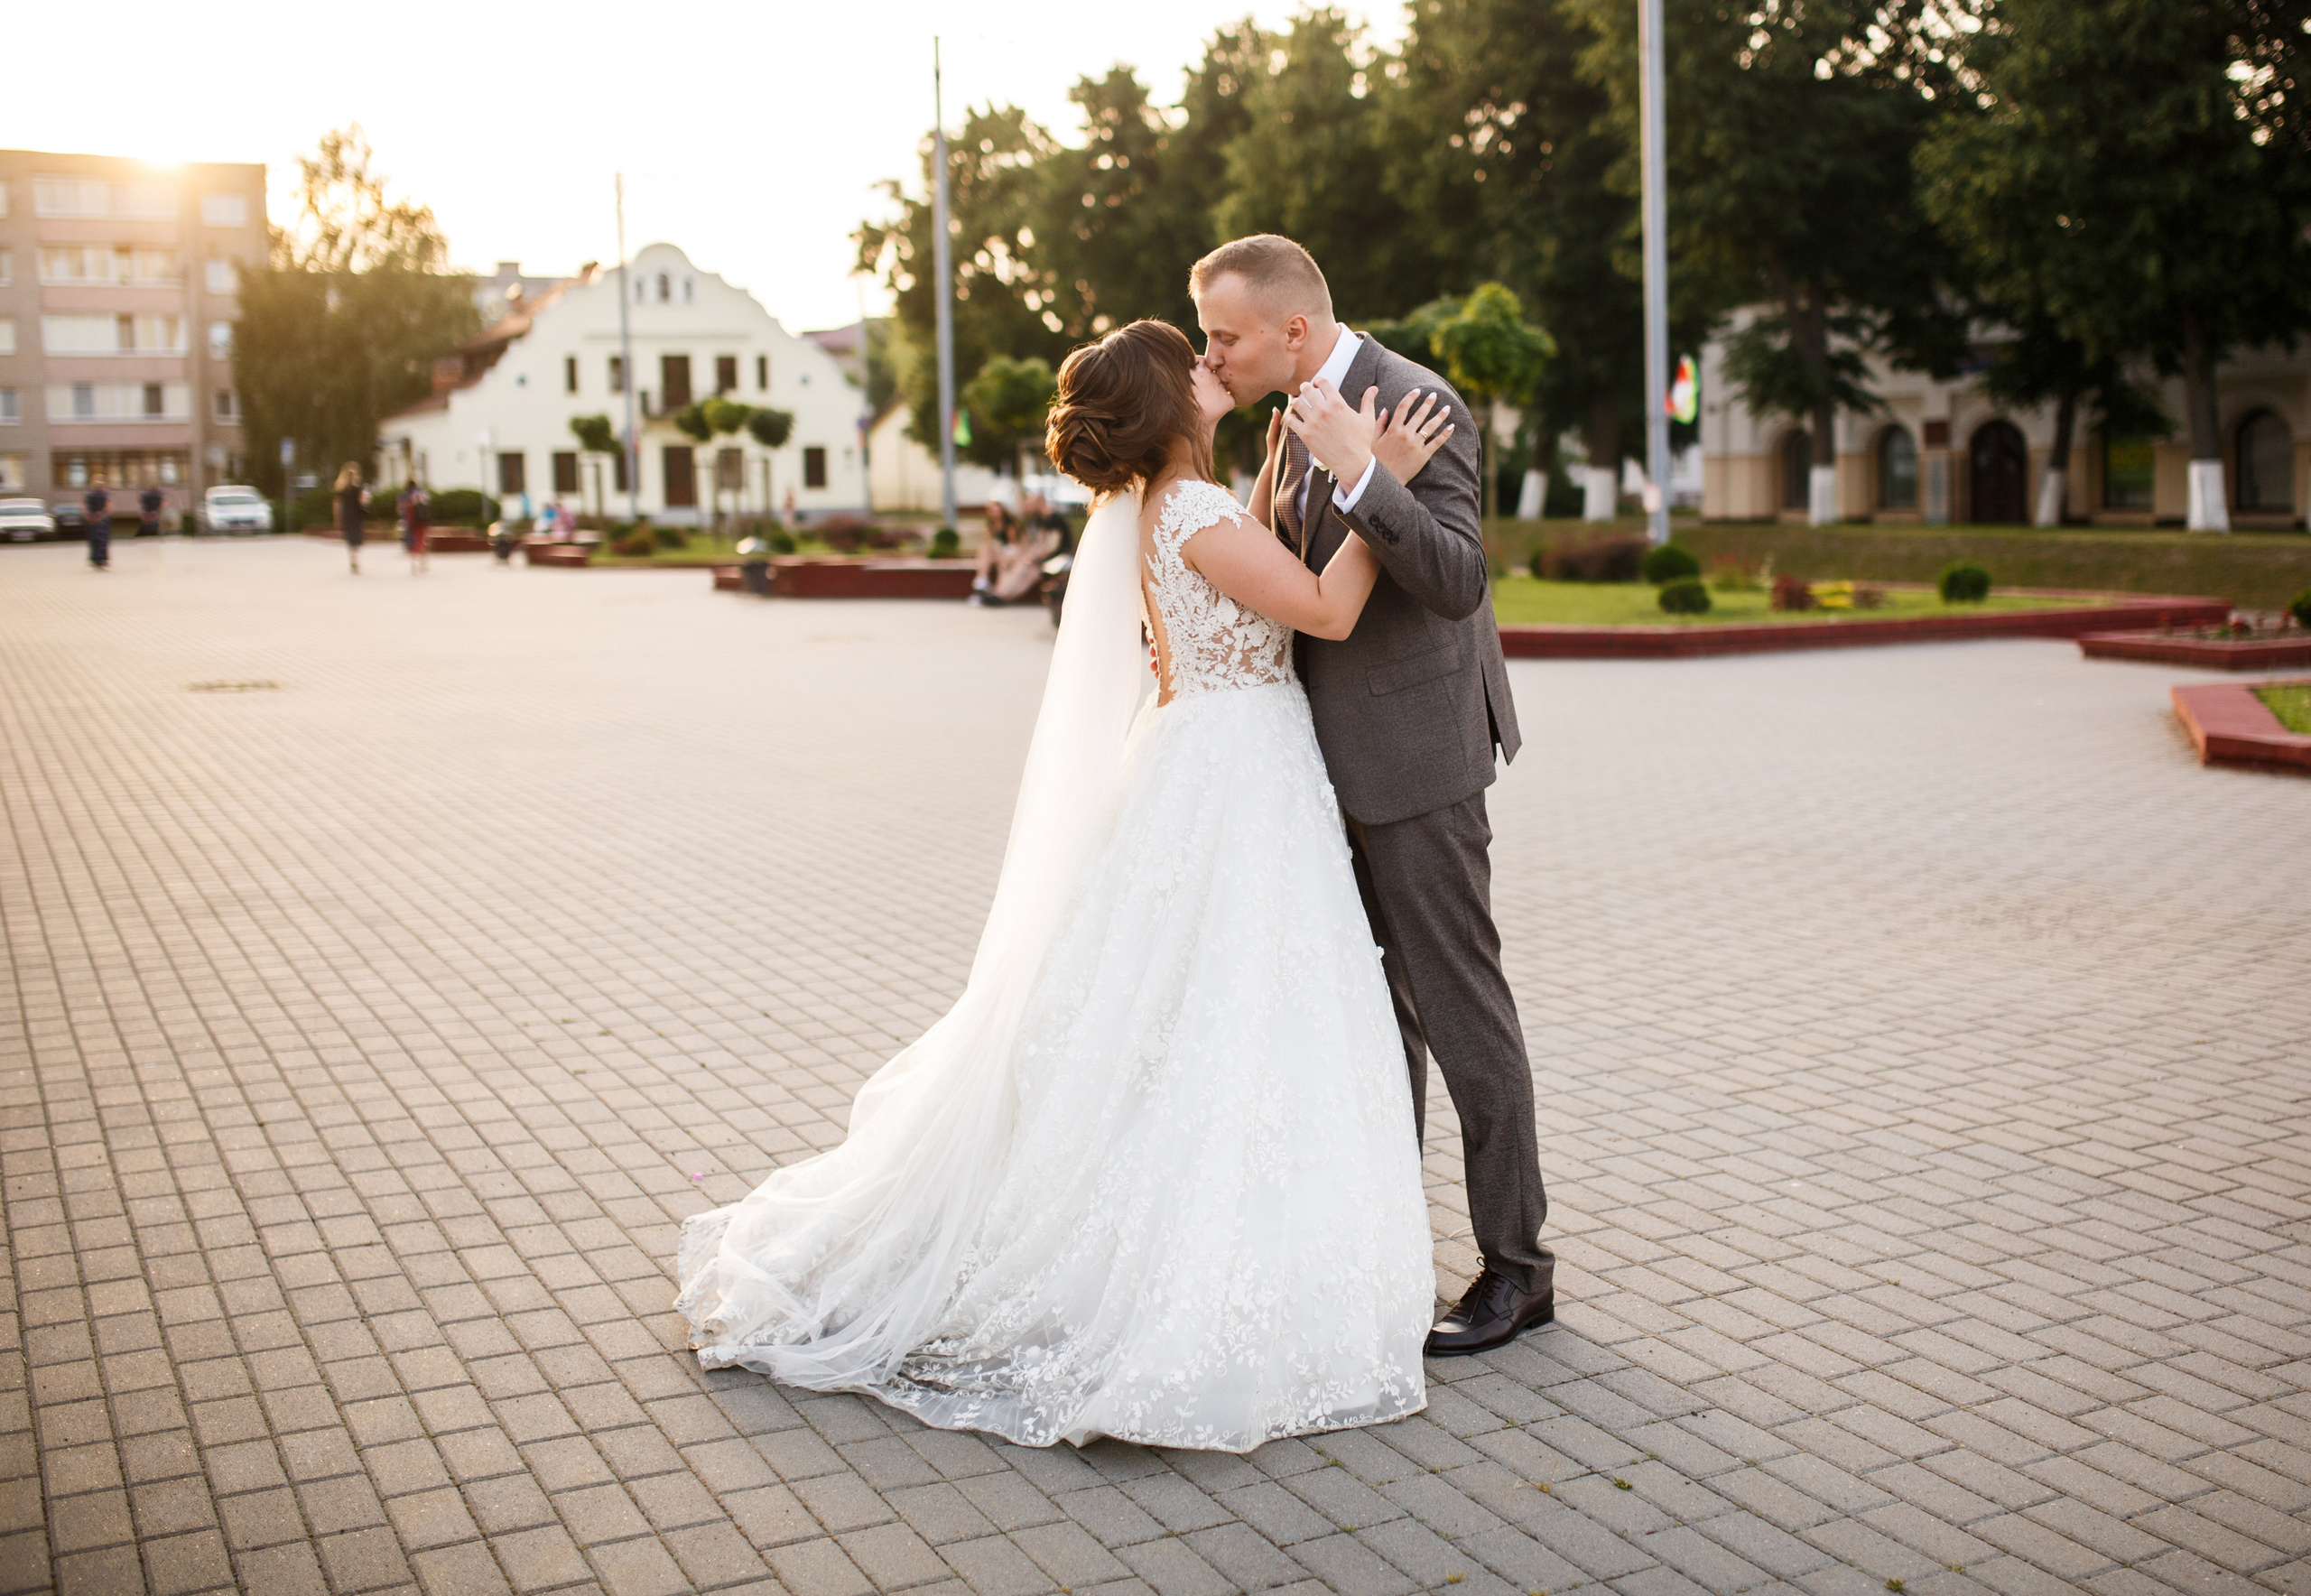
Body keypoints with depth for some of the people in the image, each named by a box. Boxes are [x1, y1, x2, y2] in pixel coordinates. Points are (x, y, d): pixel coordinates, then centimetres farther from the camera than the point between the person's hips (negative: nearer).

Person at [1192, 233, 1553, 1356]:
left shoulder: (1414, 403, -17)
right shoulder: (1300, 417, 11)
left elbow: (1456, 579, -26)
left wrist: (1358, 471, -35)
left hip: (1414, 752, -9)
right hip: (1346, 756, 9)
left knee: (1458, 1002, -1)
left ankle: (1516, 1264, 11)